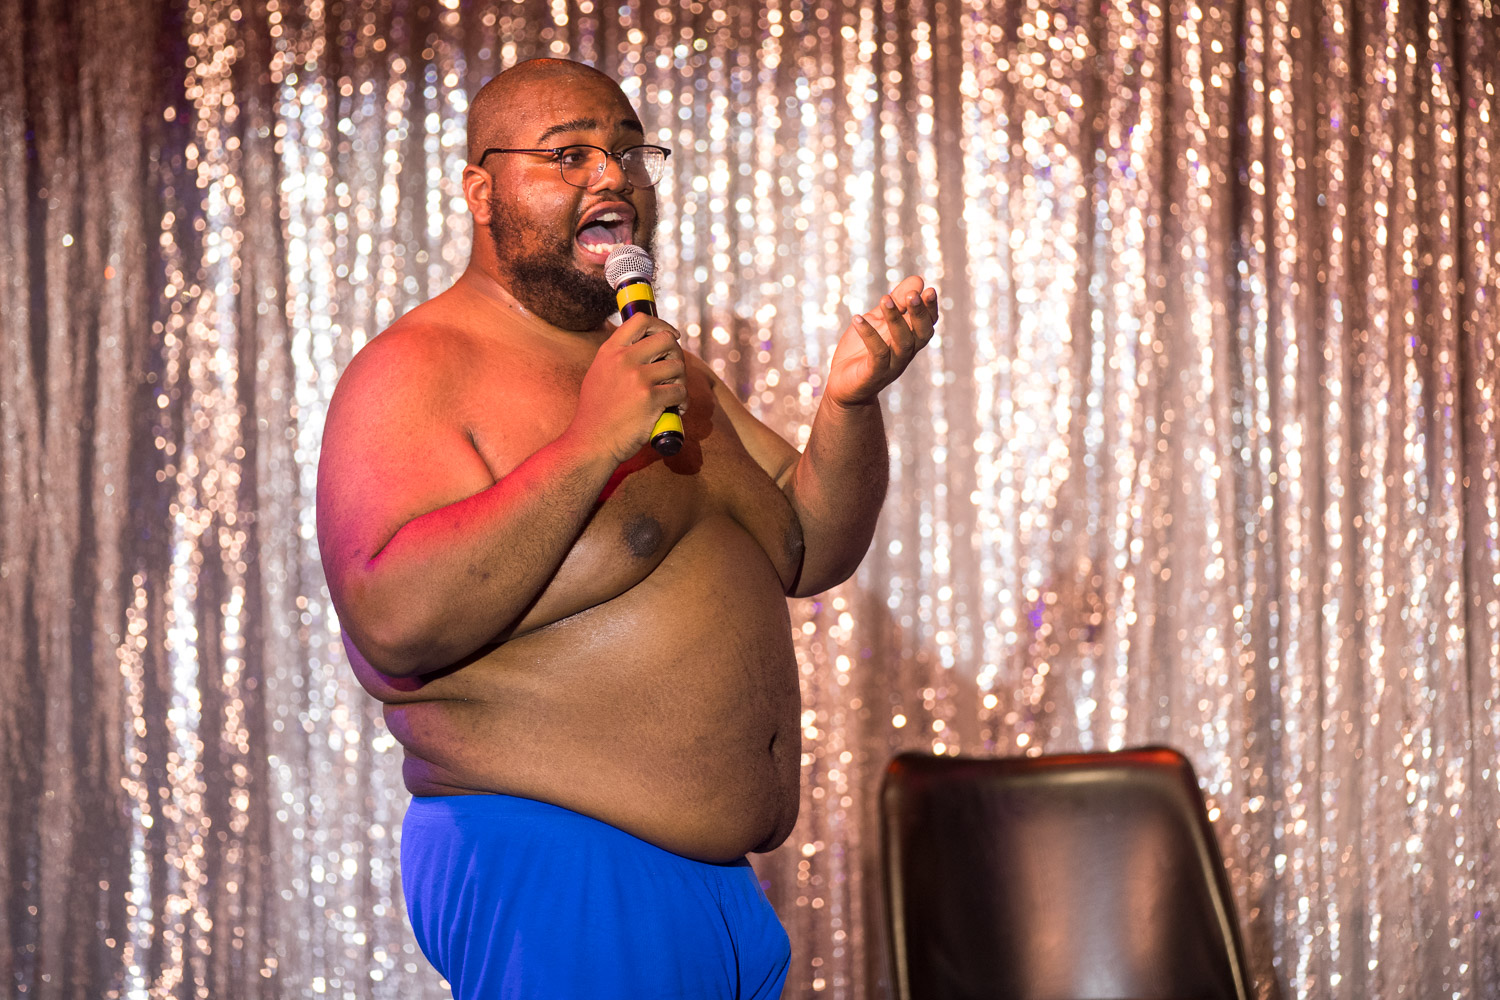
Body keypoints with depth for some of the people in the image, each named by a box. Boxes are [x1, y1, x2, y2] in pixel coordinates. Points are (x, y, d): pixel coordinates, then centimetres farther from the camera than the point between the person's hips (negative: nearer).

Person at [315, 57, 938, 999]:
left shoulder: (667, 370, 17)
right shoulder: (416, 371, -10)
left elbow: (811, 551, 16)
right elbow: (394, 623, -24)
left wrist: (850, 401, -2)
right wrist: (593, 443, -25)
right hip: (550, 878, -8)